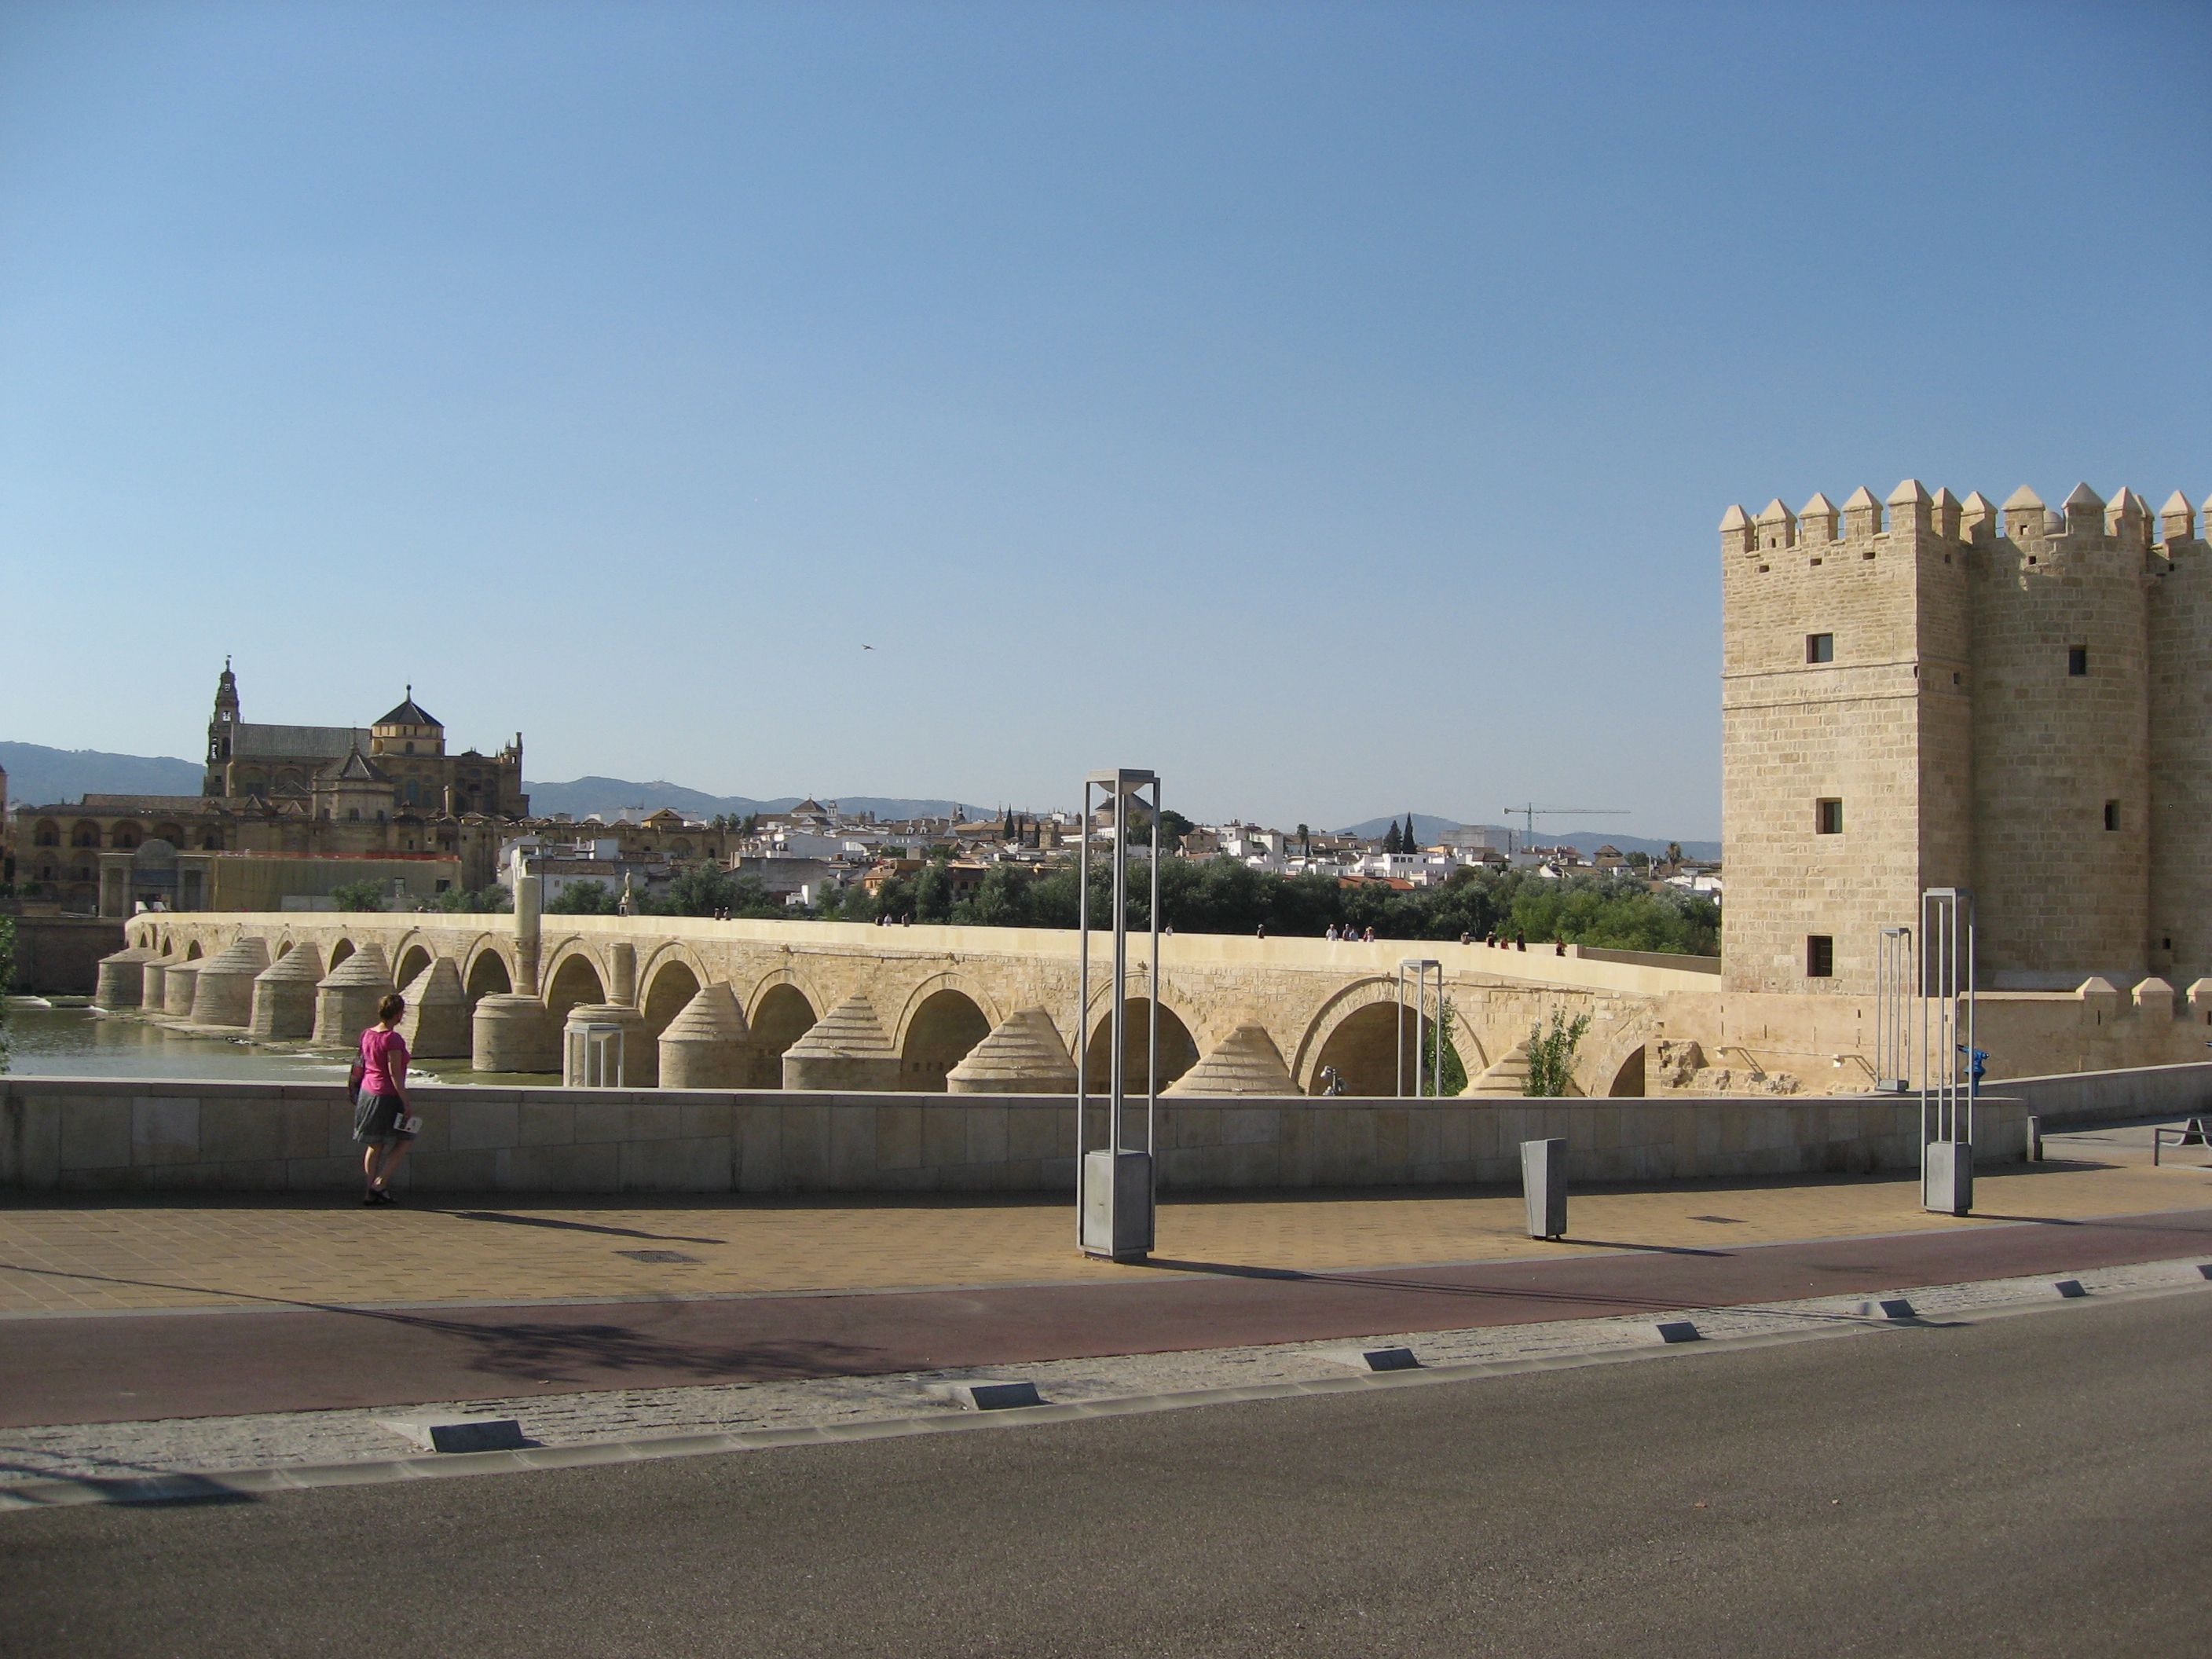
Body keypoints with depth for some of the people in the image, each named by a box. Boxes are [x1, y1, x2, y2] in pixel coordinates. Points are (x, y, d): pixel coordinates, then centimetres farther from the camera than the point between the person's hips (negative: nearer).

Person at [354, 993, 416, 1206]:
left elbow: (362, 1066, 16)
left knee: (375, 1145, 14)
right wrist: (406, 1104, -16)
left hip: (367, 1092, 8)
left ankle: (369, 1192, 14)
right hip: (387, 1096, -8)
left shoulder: (367, 1034, 7)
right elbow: (395, 1073, -19)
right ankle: (380, 1183, -1)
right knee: (404, 1140, 5)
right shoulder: (392, 1039, -17)